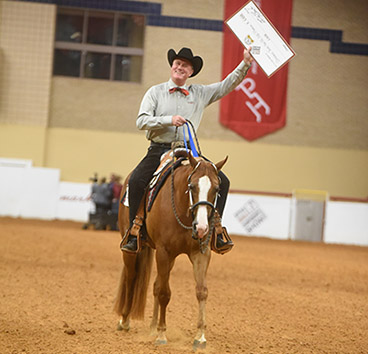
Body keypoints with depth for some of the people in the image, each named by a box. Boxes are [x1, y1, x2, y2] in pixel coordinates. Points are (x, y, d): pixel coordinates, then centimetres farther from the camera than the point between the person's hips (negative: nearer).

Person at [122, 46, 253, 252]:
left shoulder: (201, 93, 12)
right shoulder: (155, 92, 7)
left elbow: (227, 85, 9)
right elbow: (142, 121, -2)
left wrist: (245, 64, -4)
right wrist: (169, 120, -16)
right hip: (159, 149, -2)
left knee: (221, 181, -15)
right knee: (136, 181, -27)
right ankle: (134, 234, -16)